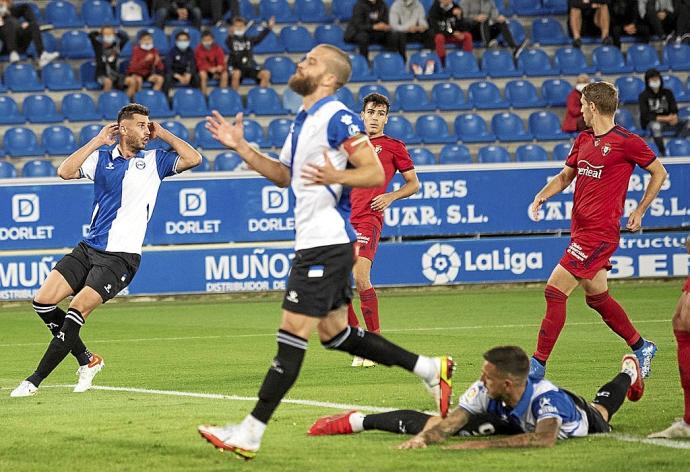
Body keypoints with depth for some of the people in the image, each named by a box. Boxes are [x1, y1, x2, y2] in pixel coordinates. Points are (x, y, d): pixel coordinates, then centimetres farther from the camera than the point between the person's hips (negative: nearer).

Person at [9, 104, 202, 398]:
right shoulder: (101, 159, 8)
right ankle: (87, 361, 13)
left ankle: (35, 380, -10)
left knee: (77, 310, -16)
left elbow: (193, 159, -8)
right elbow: (65, 172, -7)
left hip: (121, 256, -4)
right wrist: (97, 141, -6)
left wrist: (162, 134, -3)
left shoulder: (155, 161, 4)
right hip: (88, 249, 4)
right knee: (43, 301, -5)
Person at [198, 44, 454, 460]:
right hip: (314, 240, 10)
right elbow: (283, 174, 27)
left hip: (326, 243, -10)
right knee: (335, 333, 15)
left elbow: (376, 173, -16)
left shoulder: (337, 117, -12)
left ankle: (250, 433, -11)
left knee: (293, 334, -10)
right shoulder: (305, 121, 17)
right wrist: (241, 148, 18)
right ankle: (430, 368, 23)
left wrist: (335, 176, -33)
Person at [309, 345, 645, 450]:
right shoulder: (484, 392, -39)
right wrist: (422, 438, -65)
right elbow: (449, 423, -42)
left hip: (582, 416, -2)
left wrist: (484, 445, -71)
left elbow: (544, 439, -67)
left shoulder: (545, 398, -52)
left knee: (601, 410, 35)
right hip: (512, 419, 2)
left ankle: (629, 373, 67)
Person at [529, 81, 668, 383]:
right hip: (581, 230, 9)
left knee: (554, 291, -13)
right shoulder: (583, 140, 11)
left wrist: (639, 211, 0)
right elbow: (565, 176, 23)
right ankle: (641, 347, 35)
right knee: (597, 296, 17)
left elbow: (659, 172, 1)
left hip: (599, 233, -9)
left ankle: (537, 366, -9)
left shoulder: (626, 141, -11)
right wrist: (541, 197, 5)